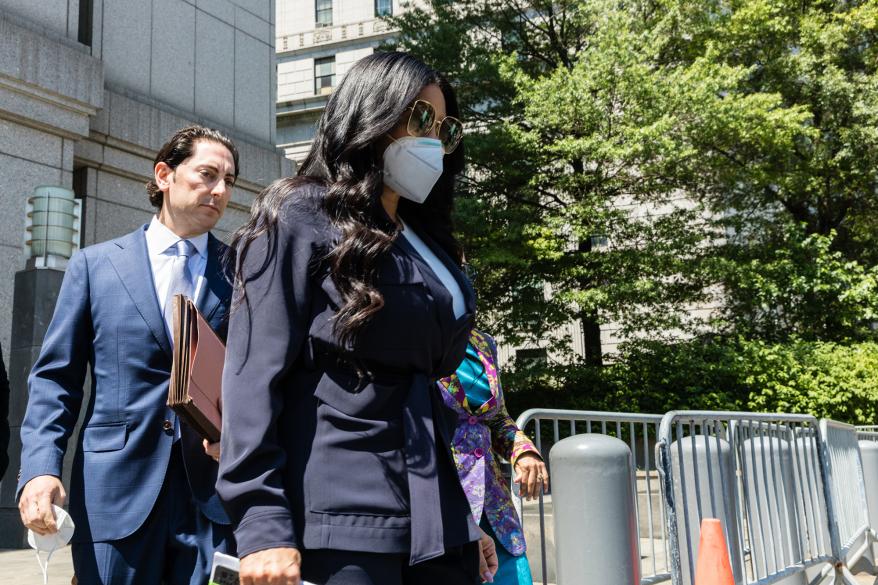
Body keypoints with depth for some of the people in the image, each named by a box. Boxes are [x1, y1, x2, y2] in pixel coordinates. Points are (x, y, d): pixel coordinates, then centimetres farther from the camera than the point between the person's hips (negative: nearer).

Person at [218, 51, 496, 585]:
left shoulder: (428, 243, 20)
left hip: (436, 525, 7)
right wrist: (263, 525, -20)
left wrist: (464, 520, 18)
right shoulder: (300, 217, -2)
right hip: (340, 524, -7)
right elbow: (254, 376, -11)